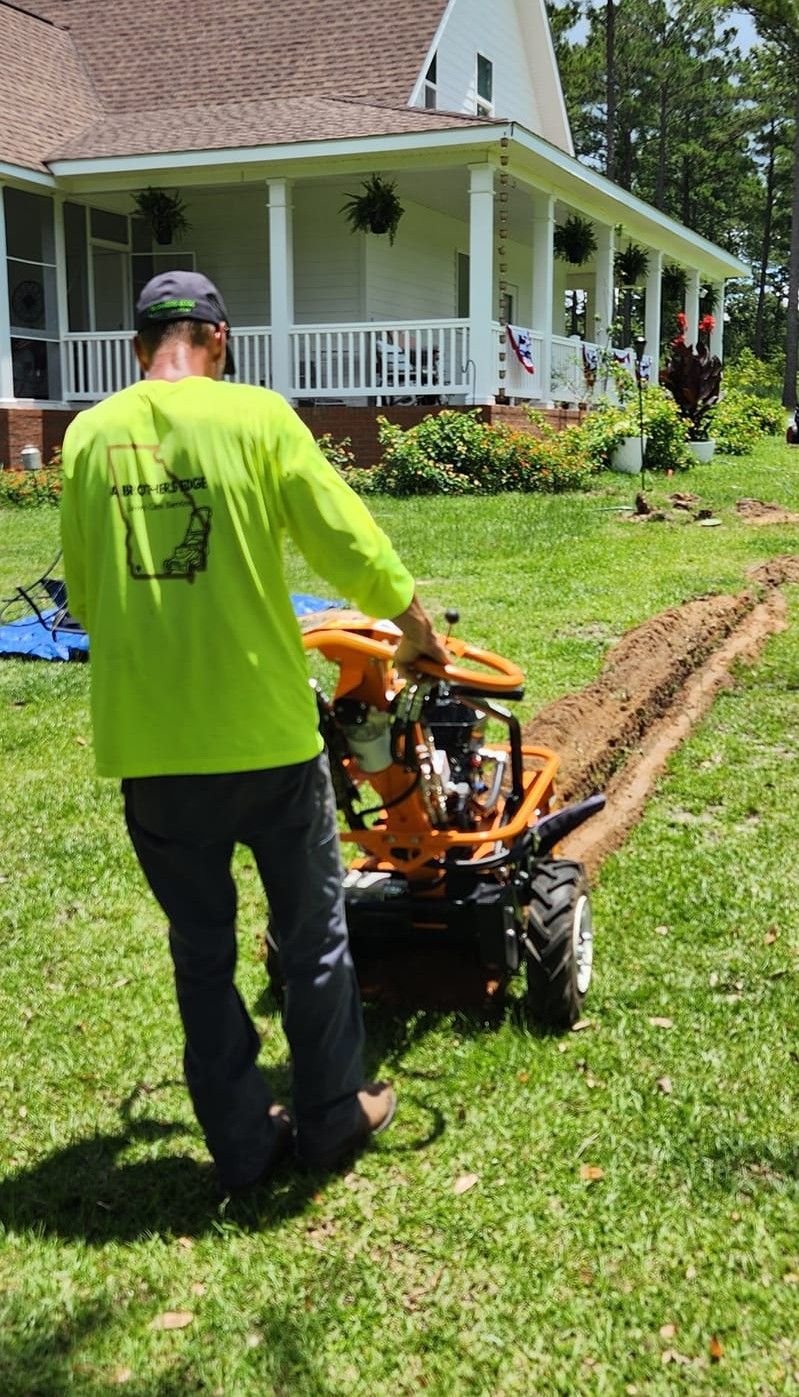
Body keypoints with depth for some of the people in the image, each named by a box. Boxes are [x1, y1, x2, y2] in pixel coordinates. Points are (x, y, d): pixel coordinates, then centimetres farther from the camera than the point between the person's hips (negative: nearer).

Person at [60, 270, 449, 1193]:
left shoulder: (89, 435, 4)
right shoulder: (255, 415, -6)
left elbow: (84, 594, 9)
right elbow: (349, 543, -6)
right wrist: (415, 624, 11)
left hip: (146, 740, 3)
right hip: (264, 729, -3)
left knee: (201, 951, 15)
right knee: (312, 933, 16)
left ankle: (240, 1145, 27)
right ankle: (333, 1122, 30)